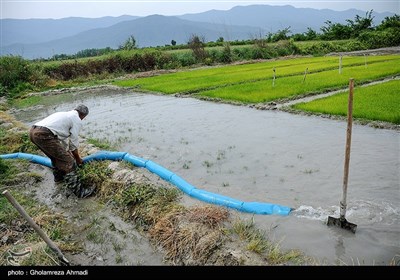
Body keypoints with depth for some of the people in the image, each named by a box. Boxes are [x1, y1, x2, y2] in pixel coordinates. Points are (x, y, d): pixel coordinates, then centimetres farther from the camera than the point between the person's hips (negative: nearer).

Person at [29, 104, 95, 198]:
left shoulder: (64, 114, 31)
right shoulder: (77, 120, 6)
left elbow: (63, 138, 40)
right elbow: (74, 143, 8)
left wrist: (68, 153, 48)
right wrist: (78, 159, 23)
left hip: (33, 131, 10)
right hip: (44, 135, -10)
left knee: (56, 155, 32)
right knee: (68, 162, -3)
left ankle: (59, 176, 52)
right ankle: (78, 191, -1)